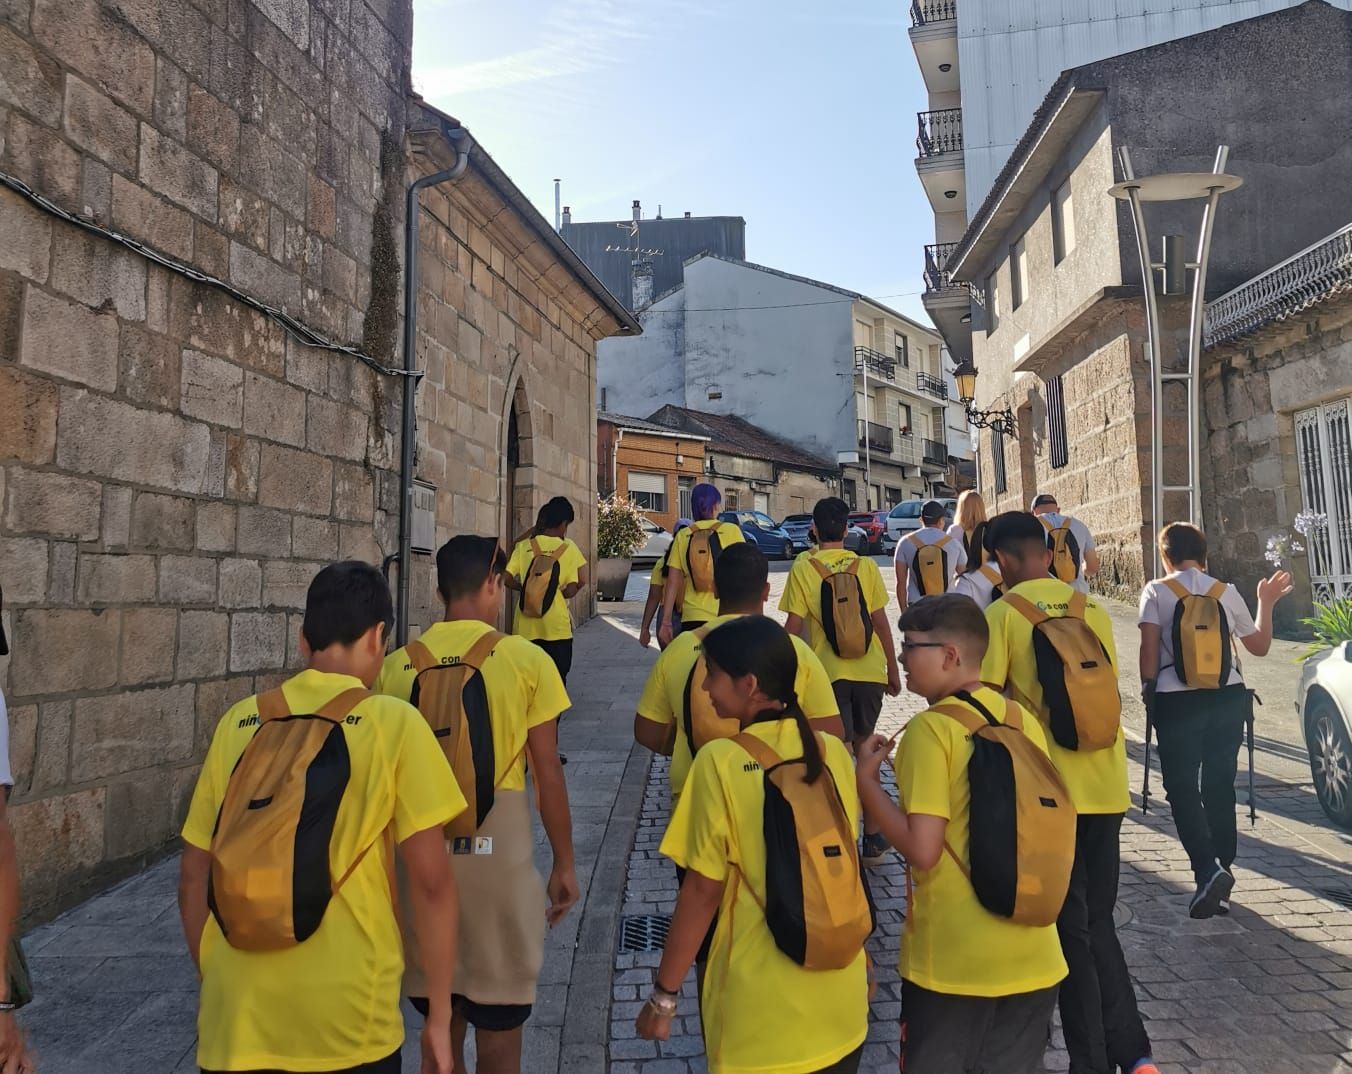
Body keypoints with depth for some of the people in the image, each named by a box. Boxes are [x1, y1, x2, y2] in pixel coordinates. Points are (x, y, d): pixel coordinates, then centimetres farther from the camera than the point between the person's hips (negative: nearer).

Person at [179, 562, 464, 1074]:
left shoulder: (238, 723, 1)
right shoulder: (395, 724, -10)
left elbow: (193, 876, 7)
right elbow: (431, 882, -11)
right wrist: (439, 1015, -1)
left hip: (236, 1020, 3)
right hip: (346, 1023, -3)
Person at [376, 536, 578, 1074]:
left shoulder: (397, 664, -1)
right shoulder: (526, 660, -8)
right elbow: (547, 772, -5)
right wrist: (564, 863, 6)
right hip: (498, 845, -3)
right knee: (499, 1023, 13)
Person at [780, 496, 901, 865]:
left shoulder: (802, 568, -4)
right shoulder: (866, 566, 1)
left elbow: (793, 626, -5)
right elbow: (880, 621, 2)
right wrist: (893, 669, 12)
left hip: (828, 672, -2)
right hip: (869, 670, 2)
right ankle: (872, 838, 22)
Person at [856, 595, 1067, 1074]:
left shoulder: (931, 728, -16)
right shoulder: (1024, 721, 3)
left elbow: (922, 849, -22)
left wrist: (865, 779, -11)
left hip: (952, 960, -6)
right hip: (1033, 956, 6)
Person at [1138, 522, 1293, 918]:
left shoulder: (1156, 592, -3)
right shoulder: (1227, 592, 7)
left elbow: (1149, 648, -10)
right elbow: (1259, 645, 16)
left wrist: (1147, 689, 2)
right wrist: (1267, 603, 29)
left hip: (1177, 699, -4)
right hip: (1228, 697, 4)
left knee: (1182, 787, 2)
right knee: (1219, 786, 13)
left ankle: (1207, 870, -15)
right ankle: (1221, 872, 18)